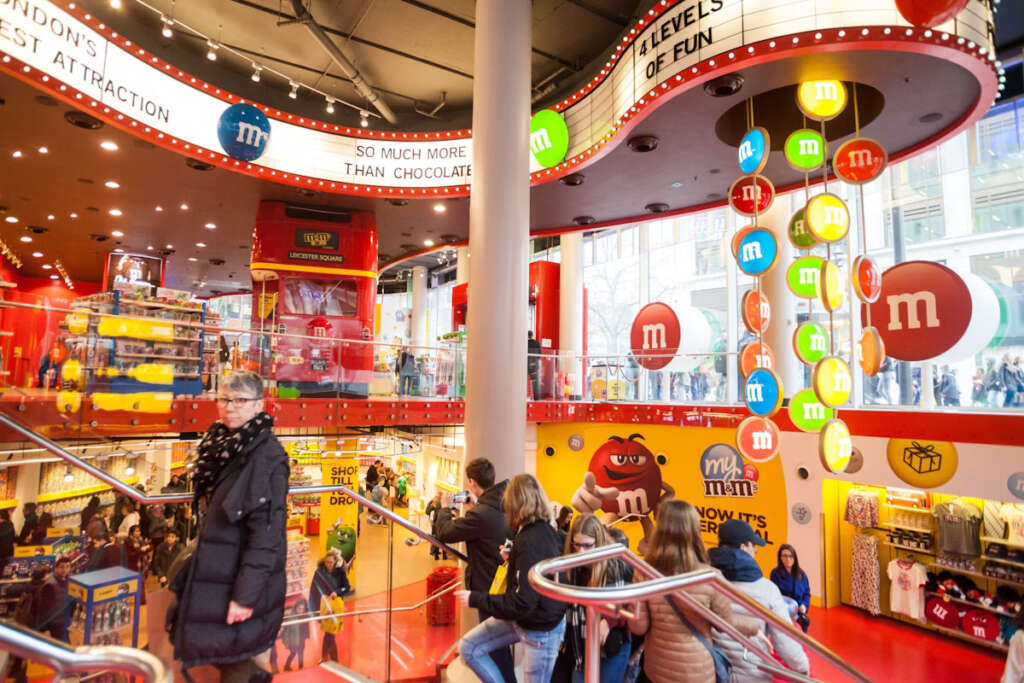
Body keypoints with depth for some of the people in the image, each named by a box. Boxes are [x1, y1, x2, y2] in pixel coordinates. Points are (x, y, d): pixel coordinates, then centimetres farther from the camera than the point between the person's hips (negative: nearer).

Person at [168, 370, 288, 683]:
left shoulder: (266, 455, -22)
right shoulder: (225, 445, 5)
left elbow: (267, 530, -24)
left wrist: (245, 594, -23)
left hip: (240, 577, -8)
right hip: (217, 569, 8)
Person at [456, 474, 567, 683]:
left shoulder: (531, 541, -31)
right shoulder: (544, 530, -3)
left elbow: (522, 604, -30)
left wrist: (475, 599, -21)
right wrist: (513, 559, 0)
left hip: (540, 629, -9)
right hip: (524, 618, 9)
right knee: (468, 647, 8)